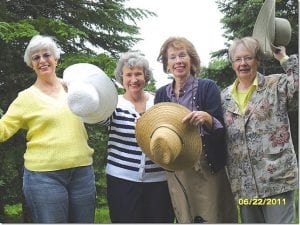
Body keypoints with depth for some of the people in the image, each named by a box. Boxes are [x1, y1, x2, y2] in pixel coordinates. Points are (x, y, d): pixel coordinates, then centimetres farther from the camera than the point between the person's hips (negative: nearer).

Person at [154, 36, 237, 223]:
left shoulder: (208, 87, -5)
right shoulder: (162, 94, 6)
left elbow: (221, 129, -10)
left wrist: (207, 118, -29)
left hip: (207, 168, -3)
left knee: (212, 217, 2)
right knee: (184, 218, 12)